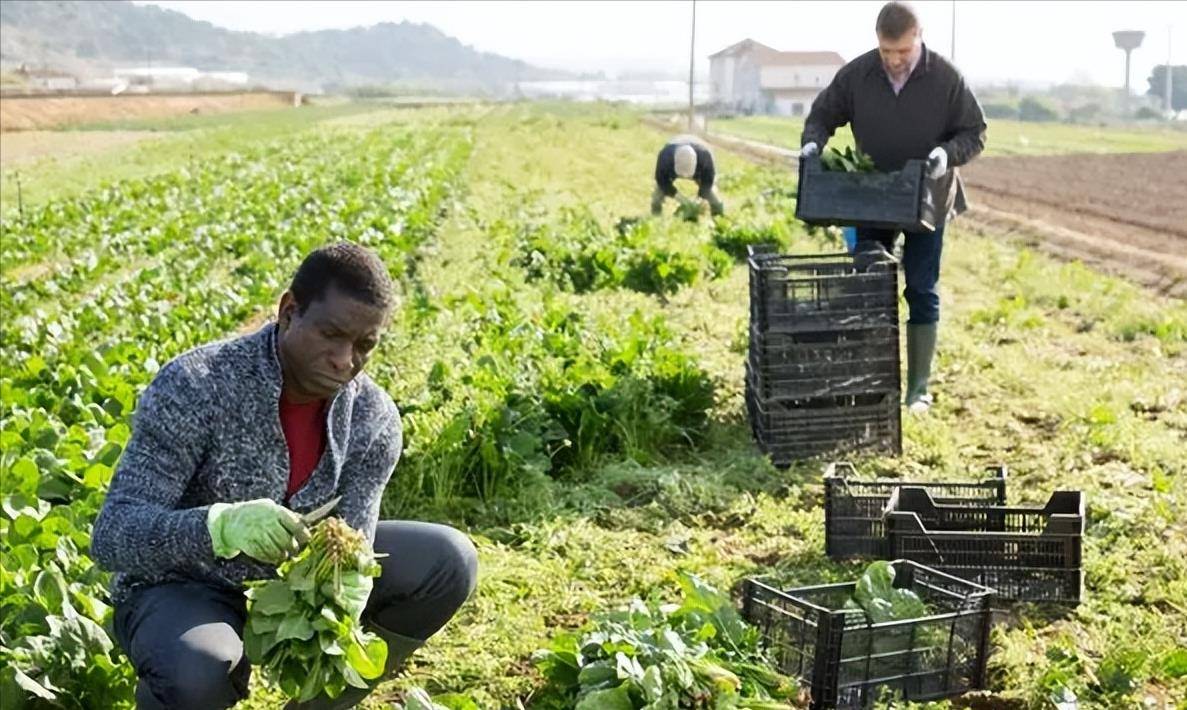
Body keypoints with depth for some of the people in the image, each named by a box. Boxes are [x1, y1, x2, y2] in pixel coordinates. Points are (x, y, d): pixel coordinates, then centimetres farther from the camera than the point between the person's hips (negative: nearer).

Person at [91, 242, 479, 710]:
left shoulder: (373, 419, -13)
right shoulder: (194, 387, -26)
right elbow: (110, 536, -30)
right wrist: (221, 525, -49)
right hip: (183, 588, -5)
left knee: (449, 561, -9)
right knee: (197, 671, -38)